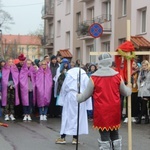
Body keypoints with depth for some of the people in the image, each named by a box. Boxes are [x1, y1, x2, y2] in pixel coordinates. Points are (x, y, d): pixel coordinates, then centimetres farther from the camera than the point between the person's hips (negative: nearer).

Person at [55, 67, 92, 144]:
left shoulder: (69, 74, 2)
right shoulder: (84, 76, 1)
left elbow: (64, 88, 5)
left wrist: (62, 99, 14)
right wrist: (87, 103, 4)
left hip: (70, 98, 0)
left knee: (67, 116, 4)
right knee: (78, 117, 7)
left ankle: (63, 137, 4)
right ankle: (75, 138, 7)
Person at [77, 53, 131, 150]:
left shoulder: (94, 77, -10)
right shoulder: (117, 76, -2)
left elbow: (87, 94, 2)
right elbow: (125, 92, 13)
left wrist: (78, 98, 22)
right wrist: (130, 89, 36)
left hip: (101, 110, -3)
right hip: (114, 110, 3)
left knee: (104, 135, 2)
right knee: (115, 134, 16)